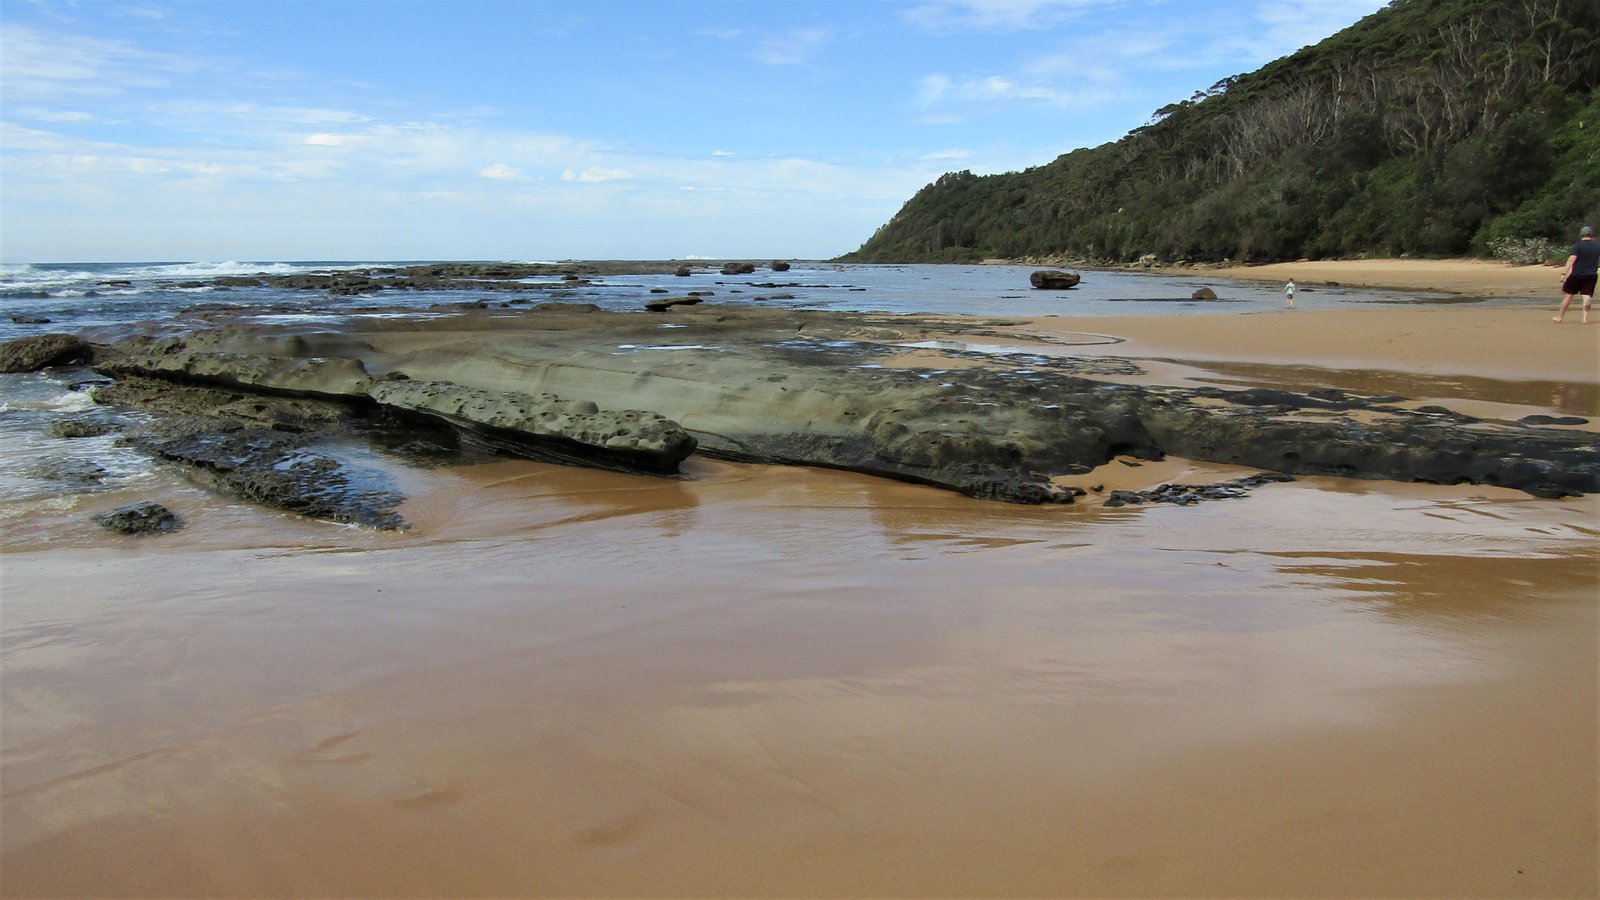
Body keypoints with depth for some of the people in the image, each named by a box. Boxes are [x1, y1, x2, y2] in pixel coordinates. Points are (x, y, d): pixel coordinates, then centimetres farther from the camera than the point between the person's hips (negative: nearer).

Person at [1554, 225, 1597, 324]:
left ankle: (1560, 316, 13)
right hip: (1591, 275, 3)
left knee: (1568, 294, 6)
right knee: (1587, 296, 3)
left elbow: (1572, 260, -15)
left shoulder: (1577, 246, -7)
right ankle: (1585, 318, -4)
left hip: (1577, 275, -3)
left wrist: (1564, 273, -16)